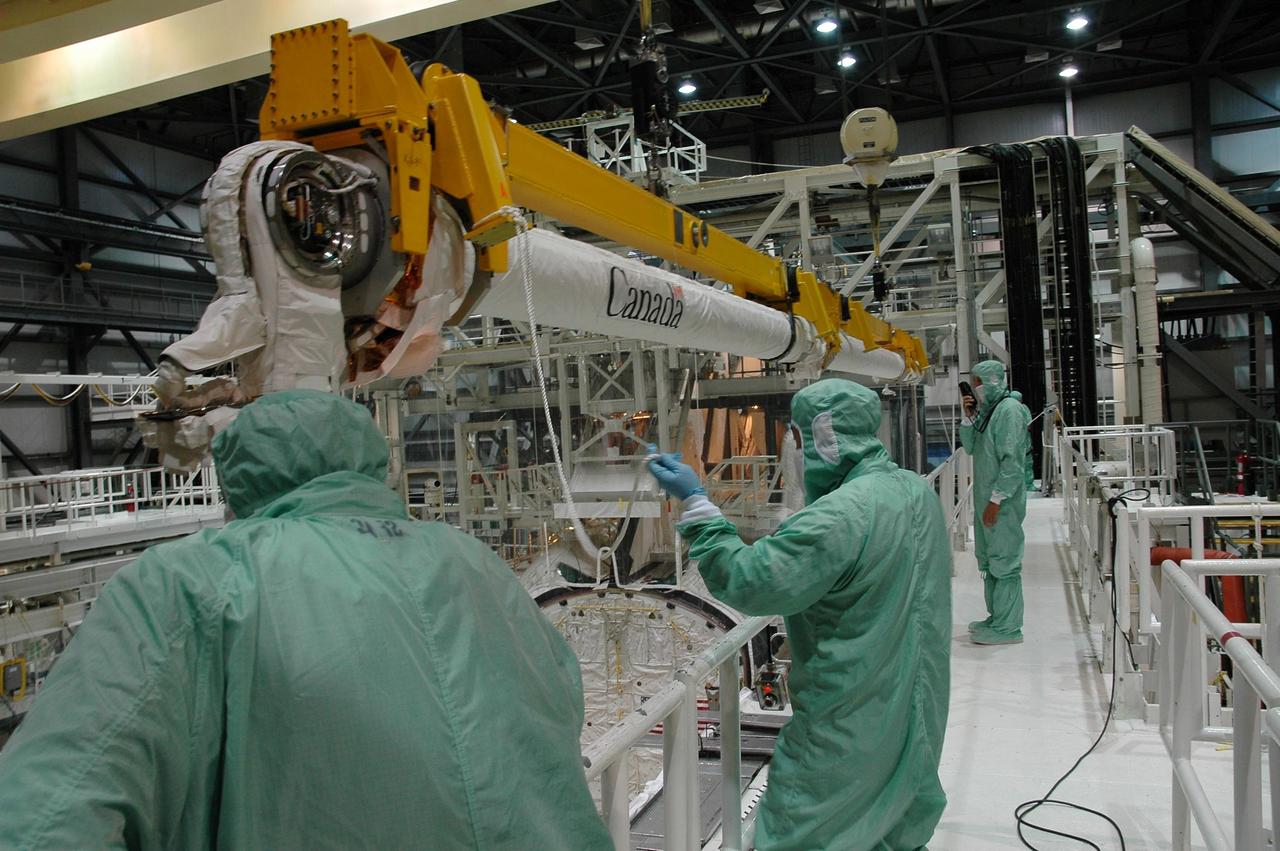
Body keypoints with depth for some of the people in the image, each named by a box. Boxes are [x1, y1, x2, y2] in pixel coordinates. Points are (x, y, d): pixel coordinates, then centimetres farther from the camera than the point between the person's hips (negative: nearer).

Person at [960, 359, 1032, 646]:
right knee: (988, 560, 15)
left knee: (1004, 561, -5)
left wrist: (997, 499, -21)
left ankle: (1008, 627, 0)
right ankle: (997, 617, 25)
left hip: (1003, 502, -10)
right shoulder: (988, 410, 15)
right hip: (986, 499, 10)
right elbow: (970, 448, 19)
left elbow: (1012, 460, -19)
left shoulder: (1009, 409, -13)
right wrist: (970, 417, 5)